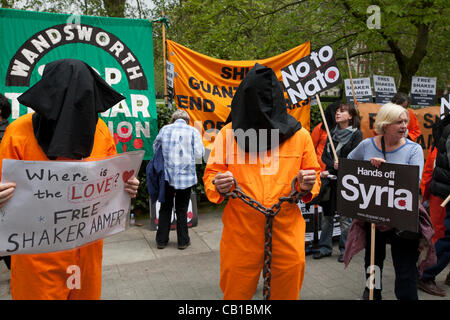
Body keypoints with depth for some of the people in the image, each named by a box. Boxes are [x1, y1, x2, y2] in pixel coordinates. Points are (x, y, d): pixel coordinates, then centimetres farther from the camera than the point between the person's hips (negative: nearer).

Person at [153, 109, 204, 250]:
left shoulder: (164, 129, 2)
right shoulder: (193, 131, -4)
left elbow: (155, 147, 14)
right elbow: (198, 154, -6)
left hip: (167, 175, 2)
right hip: (186, 176, -1)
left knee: (165, 207, 14)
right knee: (182, 209, 10)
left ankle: (161, 240, 21)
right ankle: (183, 241, 18)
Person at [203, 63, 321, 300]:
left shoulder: (300, 135, 2)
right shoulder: (228, 133, 0)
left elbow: (313, 177, 10)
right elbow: (210, 176, 3)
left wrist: (307, 187, -12)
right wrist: (219, 187, -19)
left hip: (287, 233, 1)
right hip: (240, 233, -1)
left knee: (287, 292, 15)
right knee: (235, 293, 11)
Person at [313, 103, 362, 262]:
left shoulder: (356, 134, -1)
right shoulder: (332, 133, 15)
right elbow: (324, 155, 11)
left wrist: (331, 171, -14)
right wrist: (333, 166, -10)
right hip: (330, 179, 5)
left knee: (344, 216, 0)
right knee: (327, 214, 9)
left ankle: (344, 249, 13)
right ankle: (325, 247, 19)